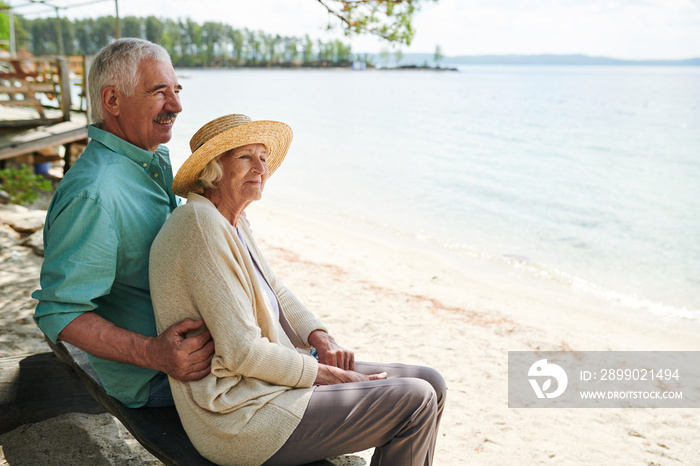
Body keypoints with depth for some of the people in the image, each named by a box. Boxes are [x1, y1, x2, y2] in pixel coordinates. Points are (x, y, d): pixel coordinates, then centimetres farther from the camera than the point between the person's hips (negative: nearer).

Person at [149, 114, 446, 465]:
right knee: (414, 402, -13)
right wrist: (332, 376, -13)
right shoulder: (203, 225, -21)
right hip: (240, 416, -9)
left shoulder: (233, 223, 9)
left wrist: (321, 339, -1)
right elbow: (243, 352, -24)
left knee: (429, 384, 6)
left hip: (269, 377, 10)